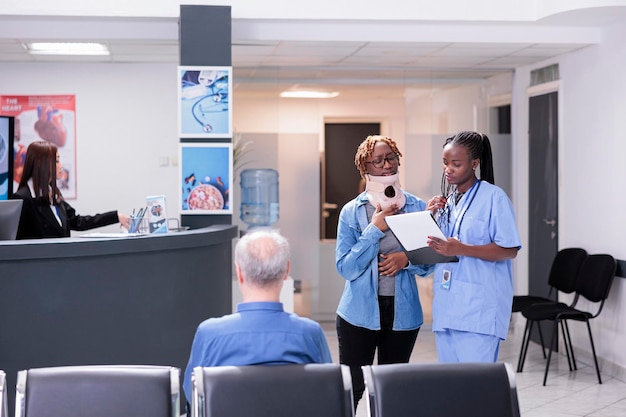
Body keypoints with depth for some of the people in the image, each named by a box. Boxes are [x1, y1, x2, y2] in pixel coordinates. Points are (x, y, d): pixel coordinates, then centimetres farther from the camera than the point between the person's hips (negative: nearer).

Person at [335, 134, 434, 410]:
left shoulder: (417, 208, 2)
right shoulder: (351, 212, -3)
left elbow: (429, 262, 6)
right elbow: (346, 268, -10)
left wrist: (408, 259, -15)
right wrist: (375, 229, -16)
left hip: (403, 312, 2)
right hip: (360, 312, -2)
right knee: (351, 388, -1)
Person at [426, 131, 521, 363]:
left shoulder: (493, 197, -6)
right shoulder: (446, 201, 16)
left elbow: (509, 250, -11)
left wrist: (461, 249, -21)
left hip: (479, 308, -7)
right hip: (446, 306, 7)